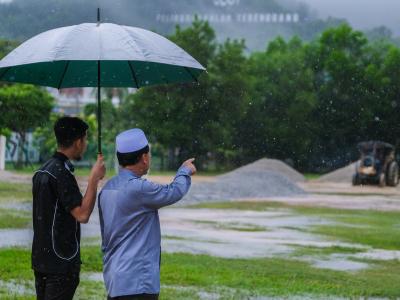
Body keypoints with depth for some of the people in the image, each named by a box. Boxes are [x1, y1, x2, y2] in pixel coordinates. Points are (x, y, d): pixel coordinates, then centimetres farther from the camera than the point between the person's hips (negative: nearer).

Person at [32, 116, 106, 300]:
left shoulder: (42, 171, 11)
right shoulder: (62, 173, -17)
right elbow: (82, 215, -21)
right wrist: (94, 179, -18)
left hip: (41, 259, 9)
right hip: (61, 263, -9)